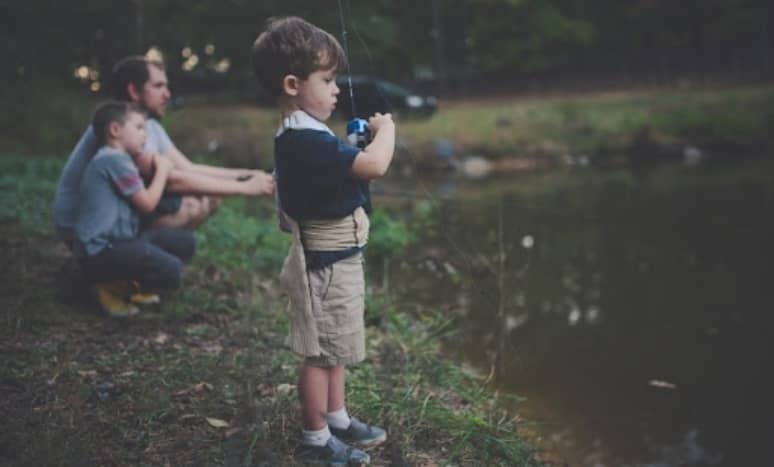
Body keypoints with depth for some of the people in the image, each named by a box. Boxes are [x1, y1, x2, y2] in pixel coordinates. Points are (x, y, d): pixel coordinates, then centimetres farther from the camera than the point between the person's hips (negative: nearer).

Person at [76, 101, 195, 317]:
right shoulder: (115, 159, -14)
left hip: (119, 240, 11)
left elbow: (142, 199, 18)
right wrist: (162, 171, 2)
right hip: (101, 251, -11)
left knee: (184, 242, 6)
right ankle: (109, 285, -3)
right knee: (171, 271, -24)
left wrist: (157, 168, 10)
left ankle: (130, 283, 8)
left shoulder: (116, 159, 19)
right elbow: (147, 203, -12)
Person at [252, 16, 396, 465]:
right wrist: (386, 127, -16)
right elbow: (375, 165, -32)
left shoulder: (302, 136, 7)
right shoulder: (307, 141, -27)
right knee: (320, 353, 4)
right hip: (326, 264, -10)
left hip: (336, 259, 10)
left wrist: (360, 142, 3)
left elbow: (348, 167, 19)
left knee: (335, 348, 22)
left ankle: (337, 419, 37)